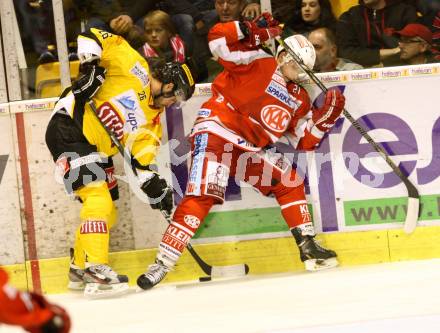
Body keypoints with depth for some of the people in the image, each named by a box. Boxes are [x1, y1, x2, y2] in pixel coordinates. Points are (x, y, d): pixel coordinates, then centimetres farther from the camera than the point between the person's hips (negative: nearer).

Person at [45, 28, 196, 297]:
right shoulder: (135, 67, -7)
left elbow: (142, 156, 6)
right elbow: (92, 38, -11)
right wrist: (90, 65, -24)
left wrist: (156, 188, -8)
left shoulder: (152, 119, 14)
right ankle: (95, 269, -25)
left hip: (96, 150, 10)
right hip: (68, 129, -10)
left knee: (107, 212, 13)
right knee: (99, 199, -20)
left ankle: (80, 269, 28)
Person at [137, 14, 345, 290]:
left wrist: (328, 114, 3)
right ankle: (162, 264, -21)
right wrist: (253, 31, -25)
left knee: (290, 182, 4)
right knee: (201, 198, -20)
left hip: (250, 148, 8)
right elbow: (219, 40, -13)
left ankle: (308, 245, 14)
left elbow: (306, 140, 15)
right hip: (215, 134, -8)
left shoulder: (299, 98, 17)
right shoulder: (259, 63, -4)